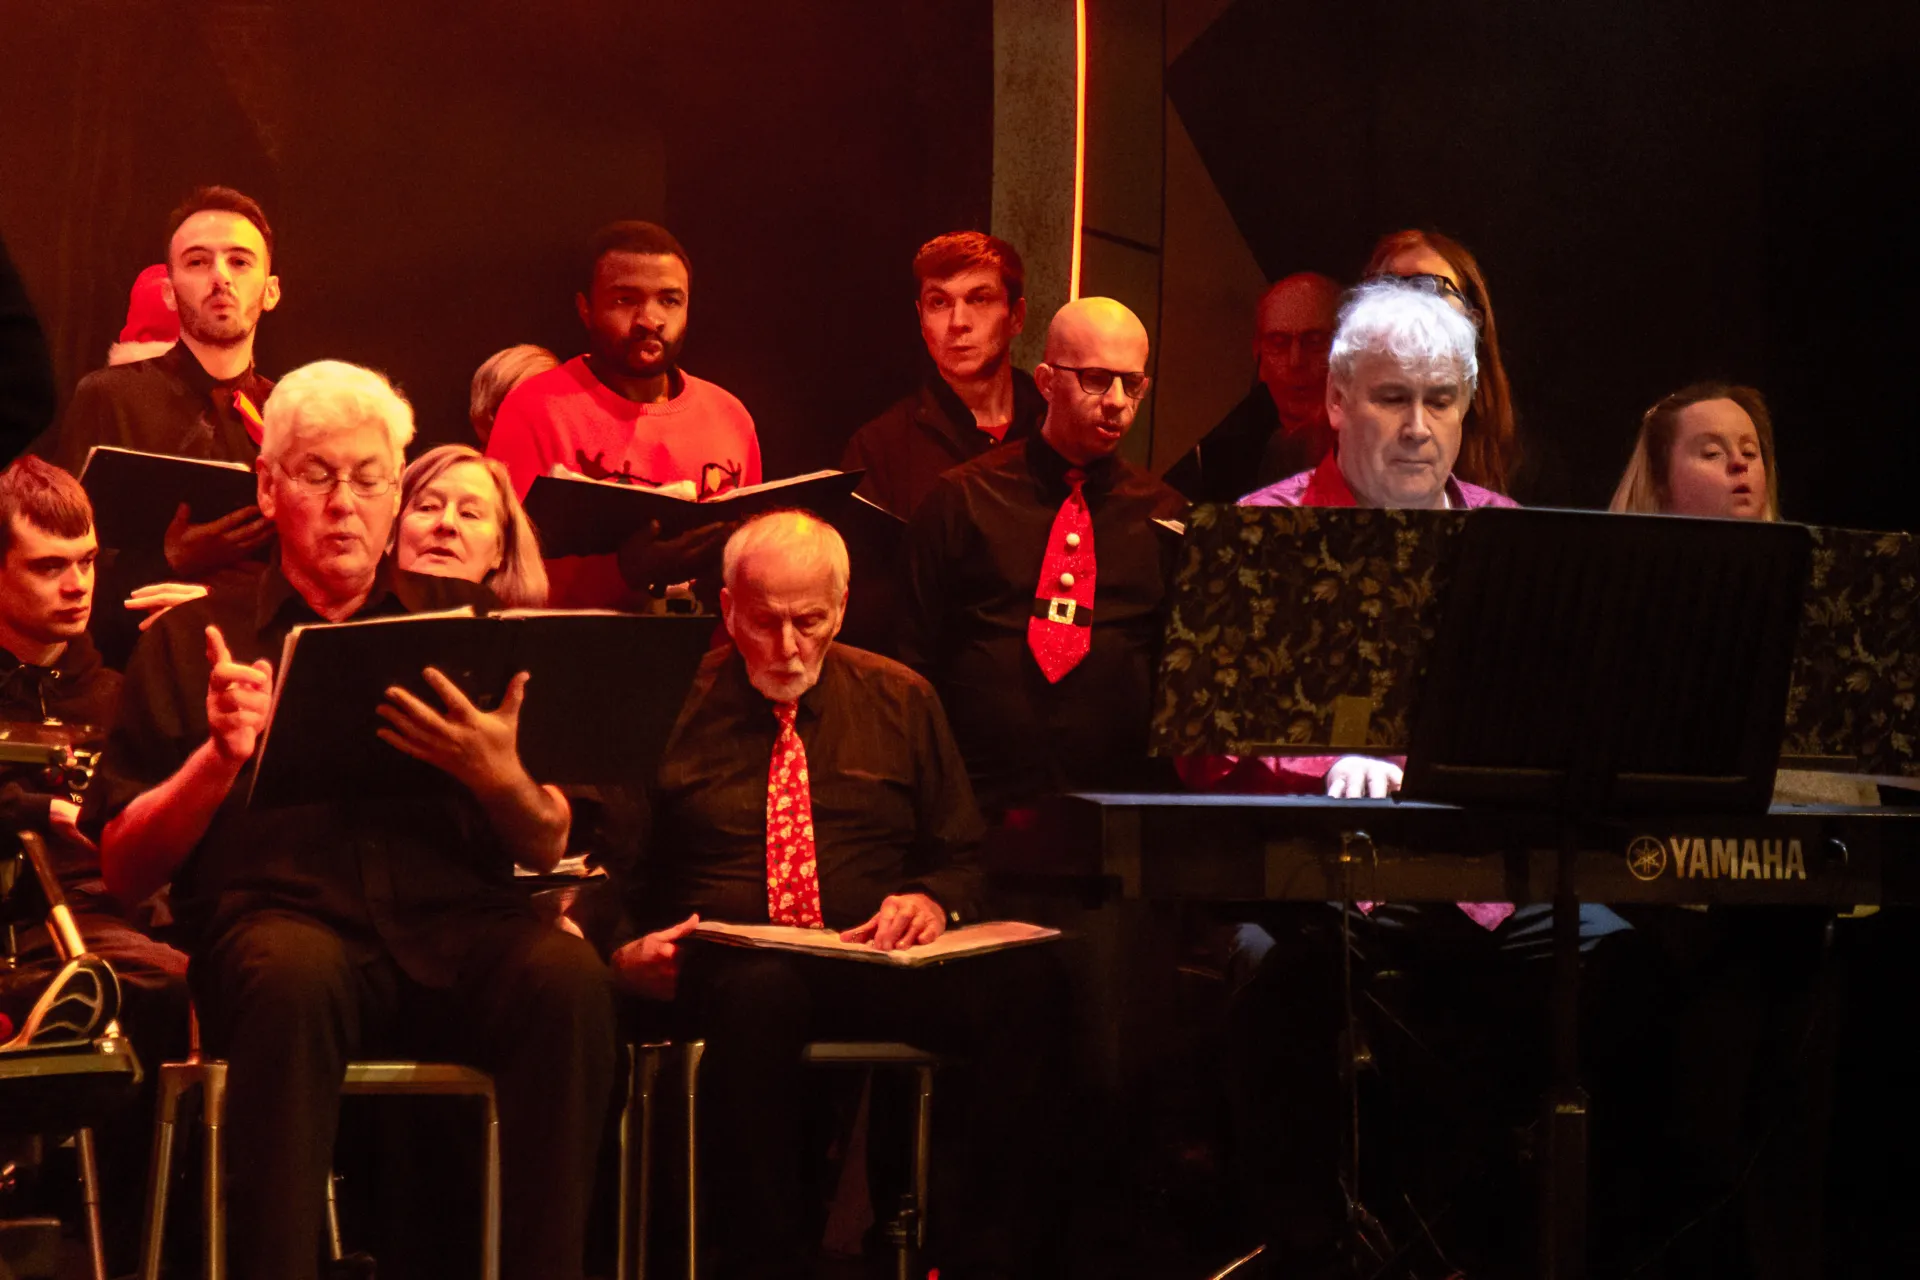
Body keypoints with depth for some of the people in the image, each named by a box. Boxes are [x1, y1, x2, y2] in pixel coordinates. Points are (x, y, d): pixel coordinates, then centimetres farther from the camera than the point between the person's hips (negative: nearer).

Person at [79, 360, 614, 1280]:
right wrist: (219, 757, -10)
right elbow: (123, 873, 7)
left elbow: (548, 849, 13)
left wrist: (498, 776, -10)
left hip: (457, 927, 2)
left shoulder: (465, 624, 20)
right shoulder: (193, 641, 15)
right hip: (278, 917, -2)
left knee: (568, 977, -31)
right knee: (293, 975, -37)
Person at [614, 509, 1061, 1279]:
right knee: (761, 991, -42)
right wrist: (624, 950, -12)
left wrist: (935, 902, -5)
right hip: (725, 972, -2)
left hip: (876, 965, 2)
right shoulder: (678, 706, 9)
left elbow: (962, 858, 19)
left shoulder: (899, 700, 17)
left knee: (1017, 981, -31)